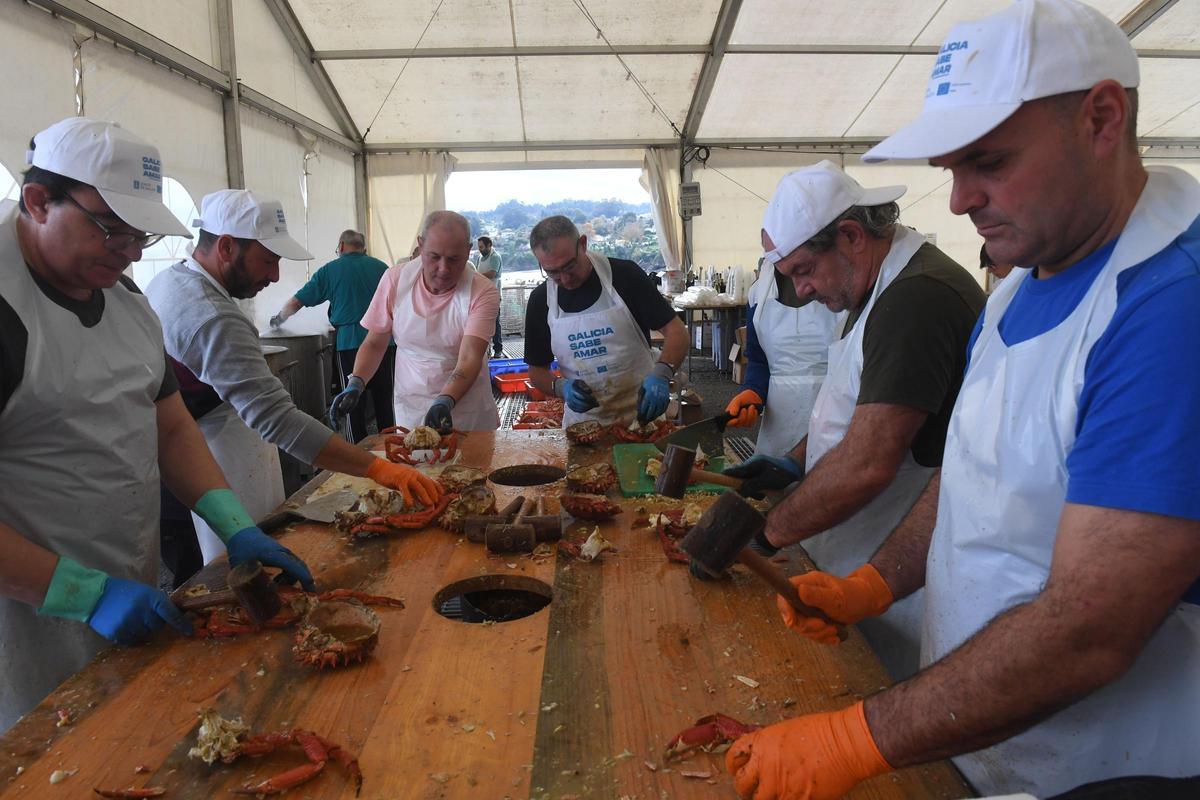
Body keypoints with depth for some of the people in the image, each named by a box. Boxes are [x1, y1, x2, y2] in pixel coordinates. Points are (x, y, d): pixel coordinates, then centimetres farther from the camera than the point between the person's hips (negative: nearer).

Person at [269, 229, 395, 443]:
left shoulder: (330, 270, 4)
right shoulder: (381, 267, 10)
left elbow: (296, 302, 6)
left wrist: (279, 319, 23)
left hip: (350, 341, -2)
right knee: (383, 397, 9)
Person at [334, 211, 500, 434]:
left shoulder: (483, 292, -17)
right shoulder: (396, 279, -7)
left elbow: (469, 360, -25)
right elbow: (374, 344, 1)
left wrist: (446, 402, -41)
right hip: (410, 409, 2)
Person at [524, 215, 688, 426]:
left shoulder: (624, 275, -7)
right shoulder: (540, 300, 1)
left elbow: (676, 331, -7)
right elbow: (537, 371, 9)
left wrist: (661, 373, -26)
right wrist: (560, 387, -13)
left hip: (642, 412, -1)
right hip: (582, 420, 2)